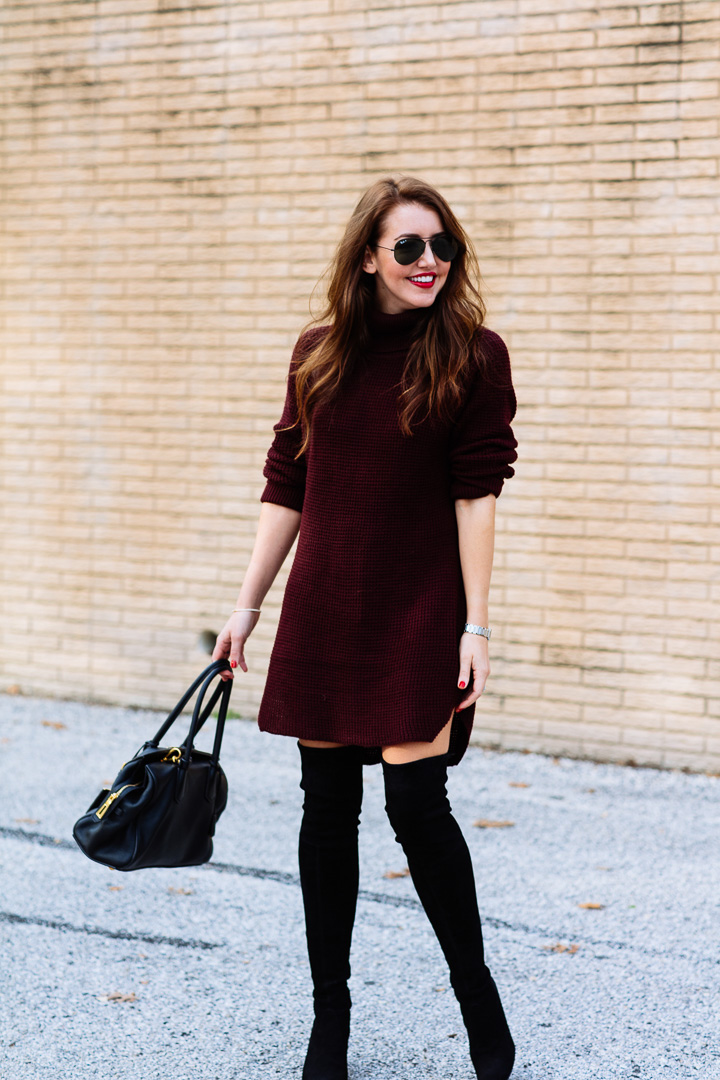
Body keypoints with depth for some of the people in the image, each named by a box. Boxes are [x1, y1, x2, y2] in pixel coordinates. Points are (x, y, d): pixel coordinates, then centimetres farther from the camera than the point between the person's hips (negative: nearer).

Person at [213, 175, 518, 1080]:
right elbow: (286, 487, 9)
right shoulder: (318, 354, 6)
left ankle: (480, 1005, 17)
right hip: (323, 610, 4)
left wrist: (475, 625, -11)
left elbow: (476, 494, -7)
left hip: (420, 612, -4)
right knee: (328, 808, 8)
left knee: (417, 806, -6)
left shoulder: (472, 355, -4)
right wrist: (247, 606, 8)